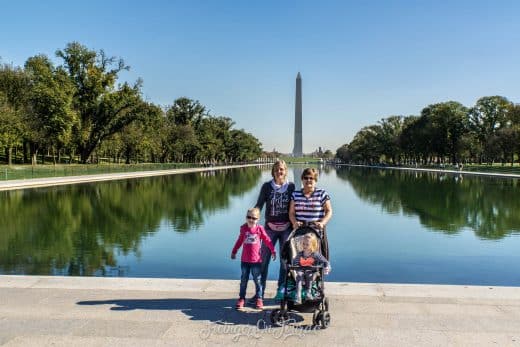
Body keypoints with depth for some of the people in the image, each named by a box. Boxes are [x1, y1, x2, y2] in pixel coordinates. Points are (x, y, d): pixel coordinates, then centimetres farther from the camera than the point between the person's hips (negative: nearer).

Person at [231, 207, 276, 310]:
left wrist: (273, 251, 3)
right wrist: (234, 252, 18)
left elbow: (267, 240, 1)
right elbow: (239, 241, 12)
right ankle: (241, 298, 19)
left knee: (257, 279, 6)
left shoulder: (260, 229, -6)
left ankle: (259, 299, 15)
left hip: (256, 260, -2)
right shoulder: (243, 228, 1)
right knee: (244, 279, 10)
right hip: (245, 260, 2)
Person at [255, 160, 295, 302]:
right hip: (270, 227, -1)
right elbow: (259, 204, -2)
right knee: (264, 259, 0)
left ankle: (281, 291, 23)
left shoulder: (291, 186, 1)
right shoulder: (267, 186, -2)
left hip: (286, 228, 1)